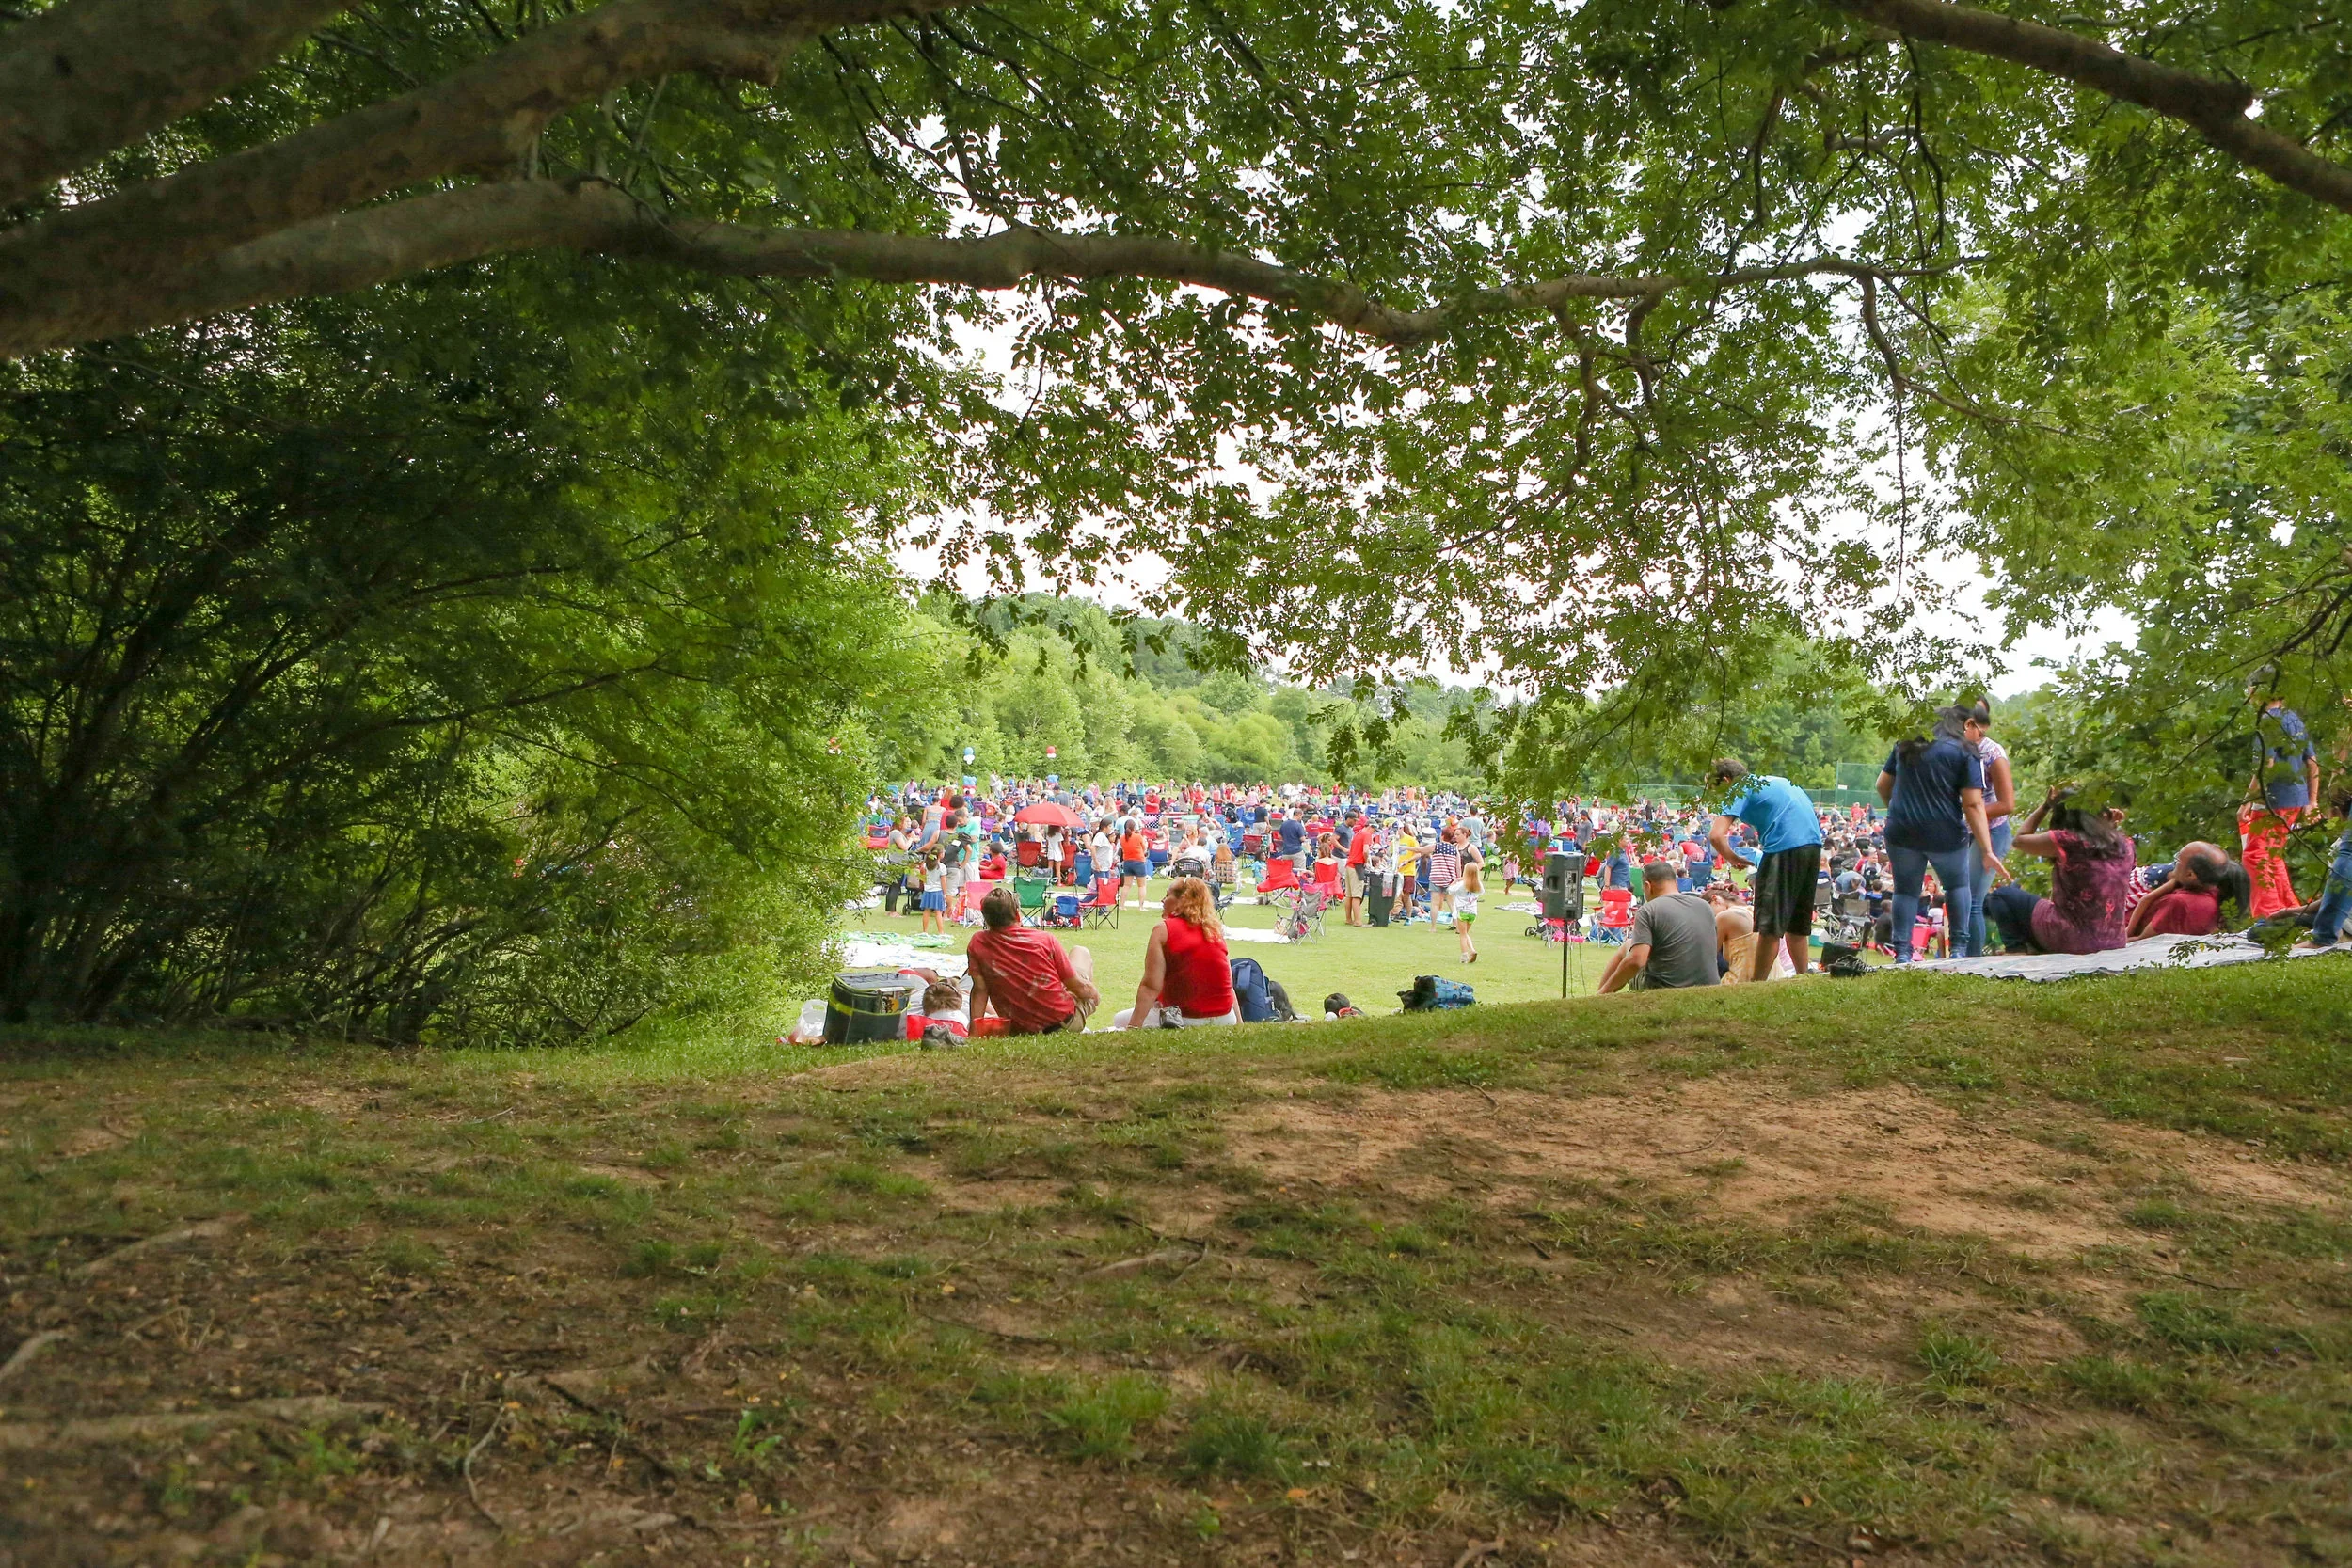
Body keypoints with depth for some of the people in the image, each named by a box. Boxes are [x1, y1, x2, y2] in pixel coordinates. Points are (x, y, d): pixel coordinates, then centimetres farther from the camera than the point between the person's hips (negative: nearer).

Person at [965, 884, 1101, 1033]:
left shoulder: (977, 944, -13)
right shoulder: (1044, 939, -16)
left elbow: (980, 990, -10)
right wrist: (1095, 994, 12)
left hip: (1020, 1030, 2)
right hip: (1065, 1022, -2)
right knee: (1080, 952, 24)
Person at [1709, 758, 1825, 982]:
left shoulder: (1739, 790, 2)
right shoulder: (1774, 780, 27)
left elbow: (1715, 835, -11)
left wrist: (1735, 859, 5)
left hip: (1785, 847, -8)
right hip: (1813, 843, 8)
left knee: (1770, 925, -4)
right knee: (1796, 924, 18)